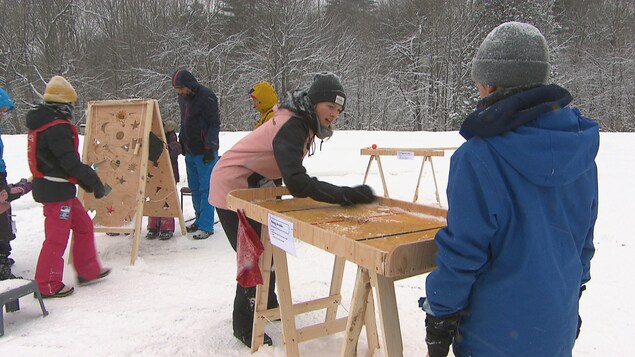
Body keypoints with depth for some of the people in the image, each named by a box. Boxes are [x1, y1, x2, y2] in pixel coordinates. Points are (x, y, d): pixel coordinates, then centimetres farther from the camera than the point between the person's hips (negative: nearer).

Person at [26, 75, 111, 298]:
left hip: (52, 187, 10)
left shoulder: (41, 123, 12)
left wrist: (85, 180, 15)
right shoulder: (58, 127, -20)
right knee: (57, 237, 0)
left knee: (83, 225, 17)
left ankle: (88, 271, 27)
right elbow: (70, 161, -22)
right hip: (57, 190, -10)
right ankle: (47, 286, 12)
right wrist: (94, 181, -12)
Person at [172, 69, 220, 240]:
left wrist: (209, 147, -20)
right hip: (190, 151, 8)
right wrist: (181, 141, 17)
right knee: (194, 187, 13)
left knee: (206, 188, -5)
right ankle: (200, 220, 24)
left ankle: (206, 226, 0)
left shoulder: (206, 97, -13)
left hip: (205, 152, -8)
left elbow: (214, 124, -15)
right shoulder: (182, 98, 11)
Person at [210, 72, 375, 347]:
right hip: (231, 188, -10)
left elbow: (292, 174, 9)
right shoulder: (290, 128, -31)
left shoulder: (301, 123, -1)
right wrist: (347, 195, -46)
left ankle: (267, 304, 38)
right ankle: (243, 325, 14)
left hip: (250, 185, 10)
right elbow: (298, 183, -43)